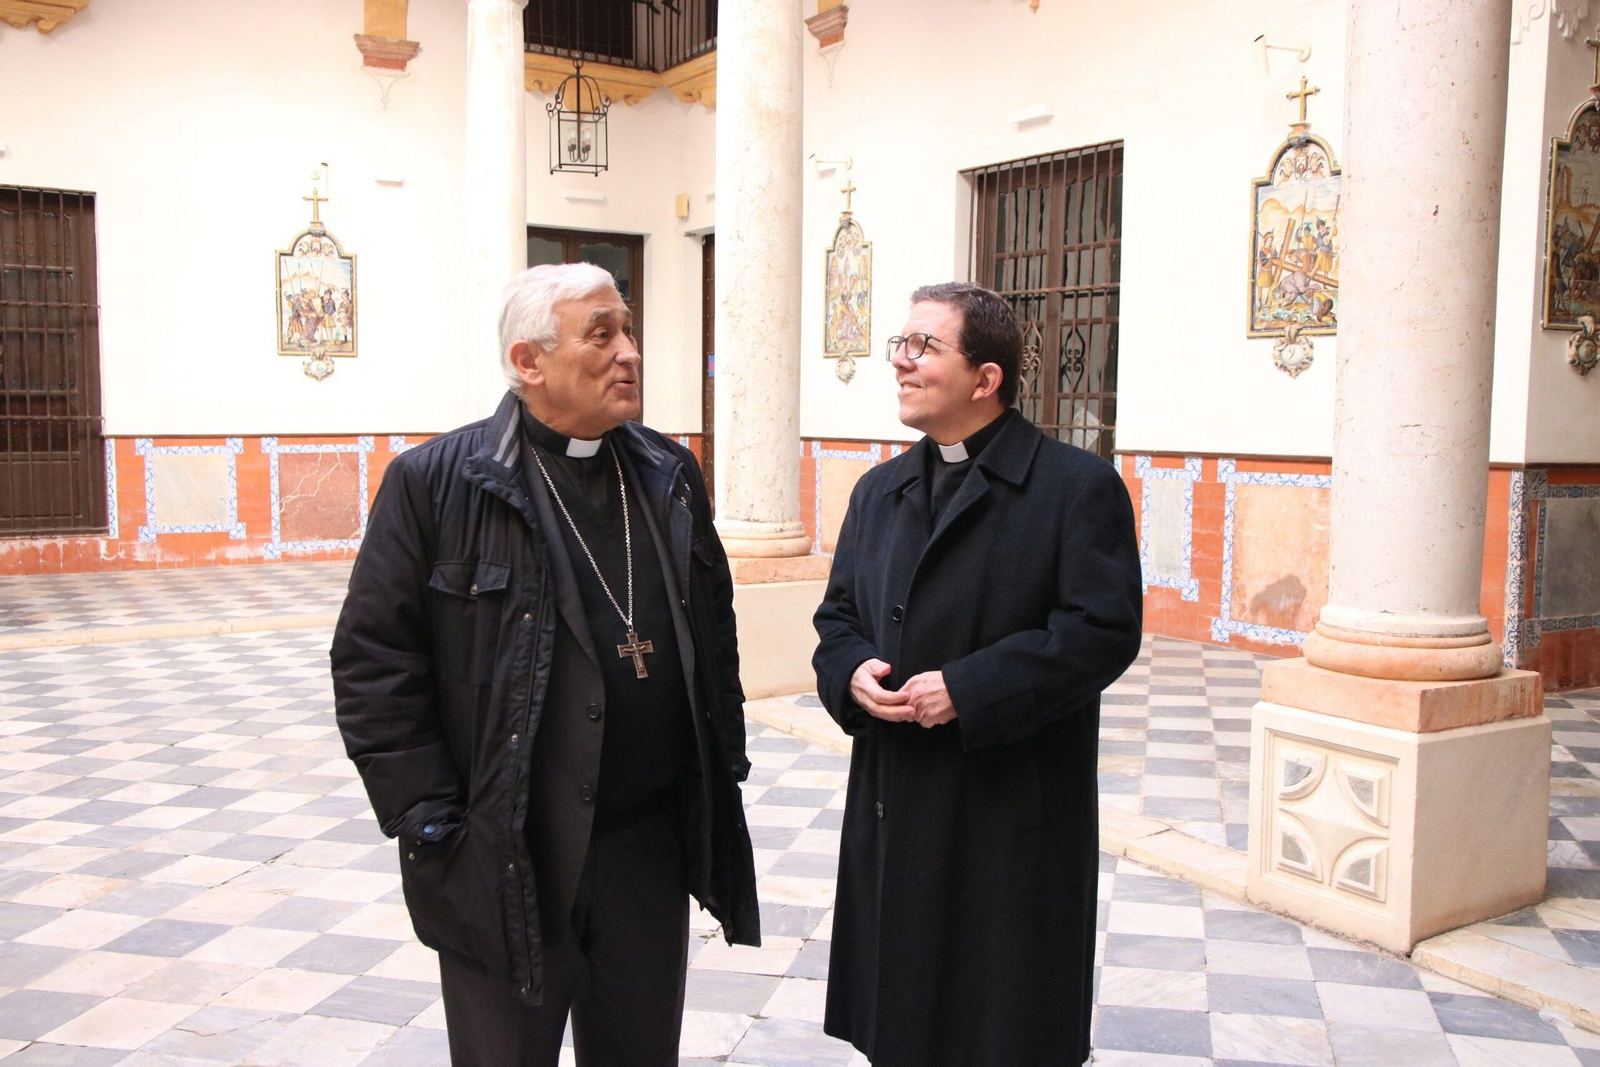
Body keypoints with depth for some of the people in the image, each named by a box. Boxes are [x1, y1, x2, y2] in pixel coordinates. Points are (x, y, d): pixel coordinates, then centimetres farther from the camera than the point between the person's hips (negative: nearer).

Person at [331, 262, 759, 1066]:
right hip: (505, 860, -4)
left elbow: (714, 631, 13)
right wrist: (430, 820, -11)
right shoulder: (436, 482, -9)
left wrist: (722, 771, 9)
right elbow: (373, 662, -9)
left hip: (652, 848, 5)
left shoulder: (669, 476, 7)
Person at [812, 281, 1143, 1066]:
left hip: (1017, 818, -5)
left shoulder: (1079, 486, -8)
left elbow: (1103, 631, -16)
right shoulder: (880, 490, 12)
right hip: (894, 812, 6)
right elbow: (838, 615, 15)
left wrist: (967, 690, -21)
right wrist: (852, 673, -8)